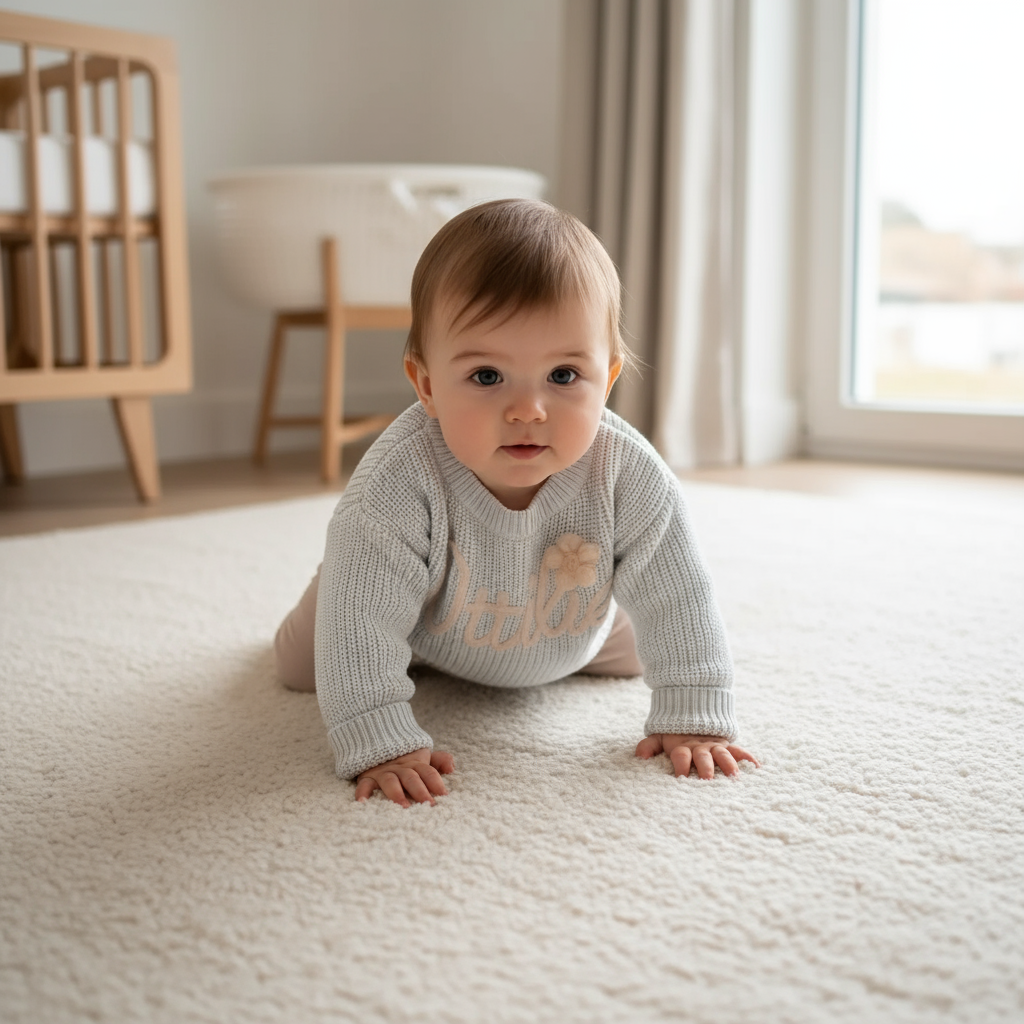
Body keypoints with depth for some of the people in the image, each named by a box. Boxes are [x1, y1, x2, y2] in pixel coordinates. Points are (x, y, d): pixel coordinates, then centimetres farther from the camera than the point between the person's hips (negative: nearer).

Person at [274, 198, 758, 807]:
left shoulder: (628, 476, -38)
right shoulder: (399, 482, -45)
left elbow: (676, 598, -29)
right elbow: (361, 620, -43)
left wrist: (693, 719, -32)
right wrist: (380, 744, -49)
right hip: (428, 631, -2)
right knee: (301, 664, 9)